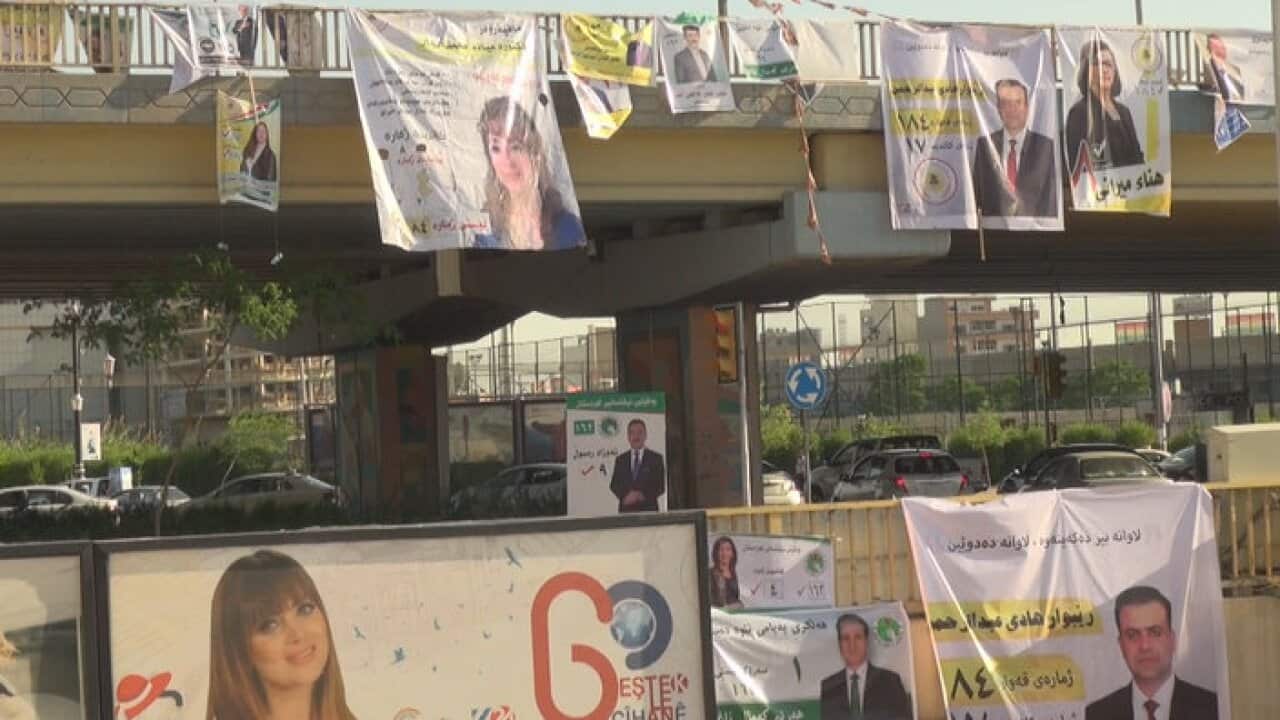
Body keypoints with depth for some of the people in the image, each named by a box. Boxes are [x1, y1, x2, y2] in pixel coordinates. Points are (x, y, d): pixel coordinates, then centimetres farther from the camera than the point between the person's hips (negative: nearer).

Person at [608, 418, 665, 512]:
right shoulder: (620, 460, 14)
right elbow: (614, 485, 8)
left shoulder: (656, 458, 6)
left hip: (648, 509, -1)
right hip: (625, 510, 1)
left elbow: (660, 486, 1)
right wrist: (625, 496, -12)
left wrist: (643, 495, -14)